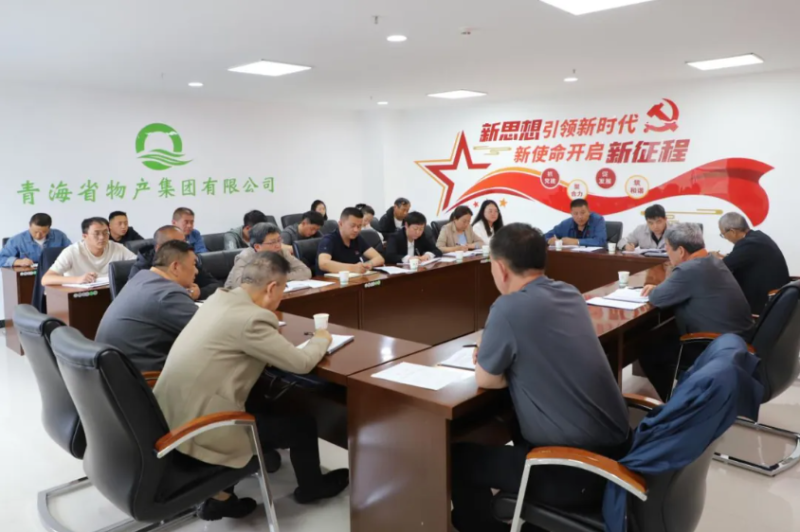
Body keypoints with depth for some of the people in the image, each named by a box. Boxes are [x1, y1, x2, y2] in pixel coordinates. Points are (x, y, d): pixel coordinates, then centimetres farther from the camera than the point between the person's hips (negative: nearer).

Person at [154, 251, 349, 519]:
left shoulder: (220, 298, 5)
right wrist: (321, 339, 5)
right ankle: (311, 486, 37)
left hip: (170, 415, 9)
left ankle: (219, 497, 26)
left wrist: (271, 331, 6)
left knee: (270, 408, 25)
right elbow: (301, 363, -14)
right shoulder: (251, 318, -22)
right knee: (303, 425, 7)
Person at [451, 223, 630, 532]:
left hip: (578, 470, -8)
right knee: (517, 424, 33)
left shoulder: (510, 308, -20)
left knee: (461, 458, 7)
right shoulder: (571, 294, 4)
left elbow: (485, 379, -7)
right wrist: (495, 351, 12)